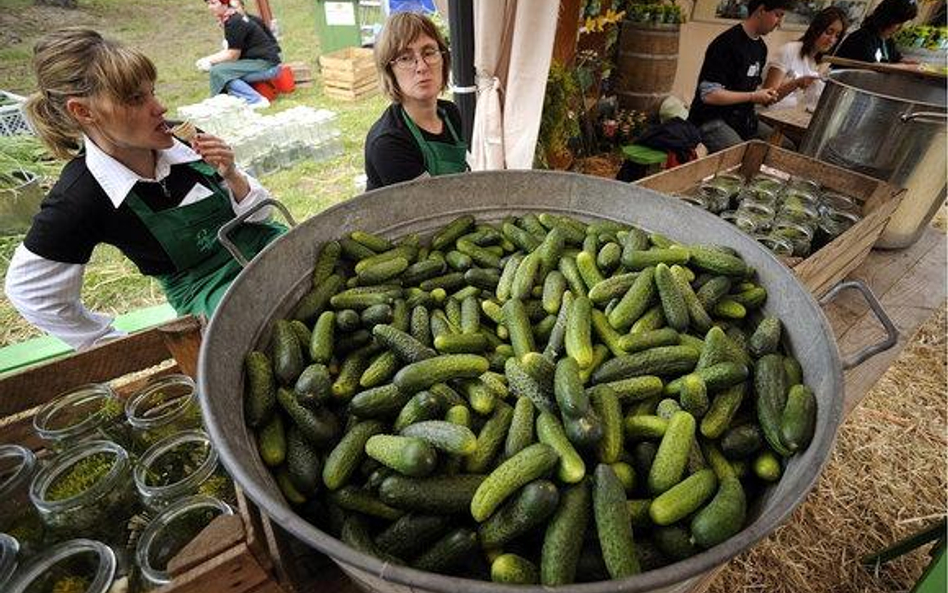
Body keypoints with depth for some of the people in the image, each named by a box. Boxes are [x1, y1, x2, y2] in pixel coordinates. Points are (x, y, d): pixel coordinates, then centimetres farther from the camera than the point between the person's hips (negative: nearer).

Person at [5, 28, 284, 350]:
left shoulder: (183, 140, -7)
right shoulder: (79, 198, -15)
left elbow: (257, 213, 4)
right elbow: (31, 290, 0)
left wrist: (231, 176, -17)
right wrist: (122, 346, 5)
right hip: (209, 290, -5)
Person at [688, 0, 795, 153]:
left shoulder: (760, 47, 13)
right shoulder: (727, 44, -15)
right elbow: (709, 95, -21)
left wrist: (764, 95, 1)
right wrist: (753, 97, -15)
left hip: (742, 118, 9)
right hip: (711, 121, -9)